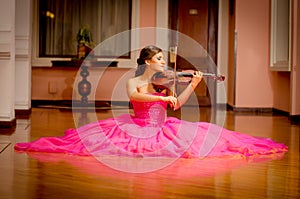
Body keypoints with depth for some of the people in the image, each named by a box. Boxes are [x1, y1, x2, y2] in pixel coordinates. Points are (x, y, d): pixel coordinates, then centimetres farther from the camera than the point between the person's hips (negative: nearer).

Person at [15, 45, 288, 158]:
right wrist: (163, 96, -35)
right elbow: (135, 96, -26)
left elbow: (177, 105, -4)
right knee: (98, 137, -20)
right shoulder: (133, 82, -1)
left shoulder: (164, 83, 10)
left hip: (163, 130, 3)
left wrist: (192, 86, -14)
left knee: (198, 136, -13)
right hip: (137, 128, -2)